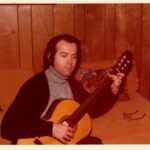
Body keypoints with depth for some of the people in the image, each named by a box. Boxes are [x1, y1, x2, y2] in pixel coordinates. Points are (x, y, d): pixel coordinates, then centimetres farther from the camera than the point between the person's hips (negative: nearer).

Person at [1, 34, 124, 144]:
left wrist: (113, 93, 4)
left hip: (67, 142, 7)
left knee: (95, 142, -15)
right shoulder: (35, 85, -17)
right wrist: (51, 128, -30)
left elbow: (93, 110, 19)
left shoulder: (73, 84, 6)